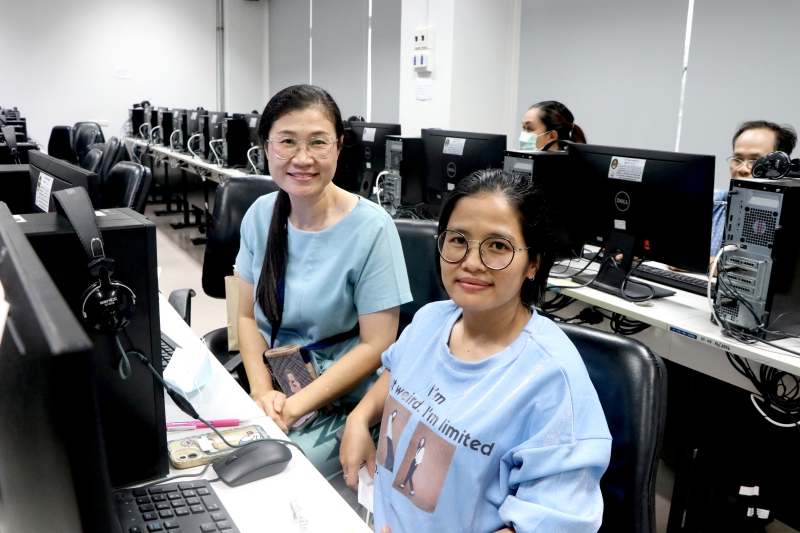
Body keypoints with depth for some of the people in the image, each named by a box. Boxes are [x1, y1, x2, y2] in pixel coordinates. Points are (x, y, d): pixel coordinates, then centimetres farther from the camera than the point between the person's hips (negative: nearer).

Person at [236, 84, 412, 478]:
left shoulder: (371, 228, -16)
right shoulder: (261, 214, 1)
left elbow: (376, 345, -14)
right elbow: (248, 315, 6)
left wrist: (295, 406, -19)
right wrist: (262, 392, -10)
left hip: (340, 408, -5)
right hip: (272, 386, 5)